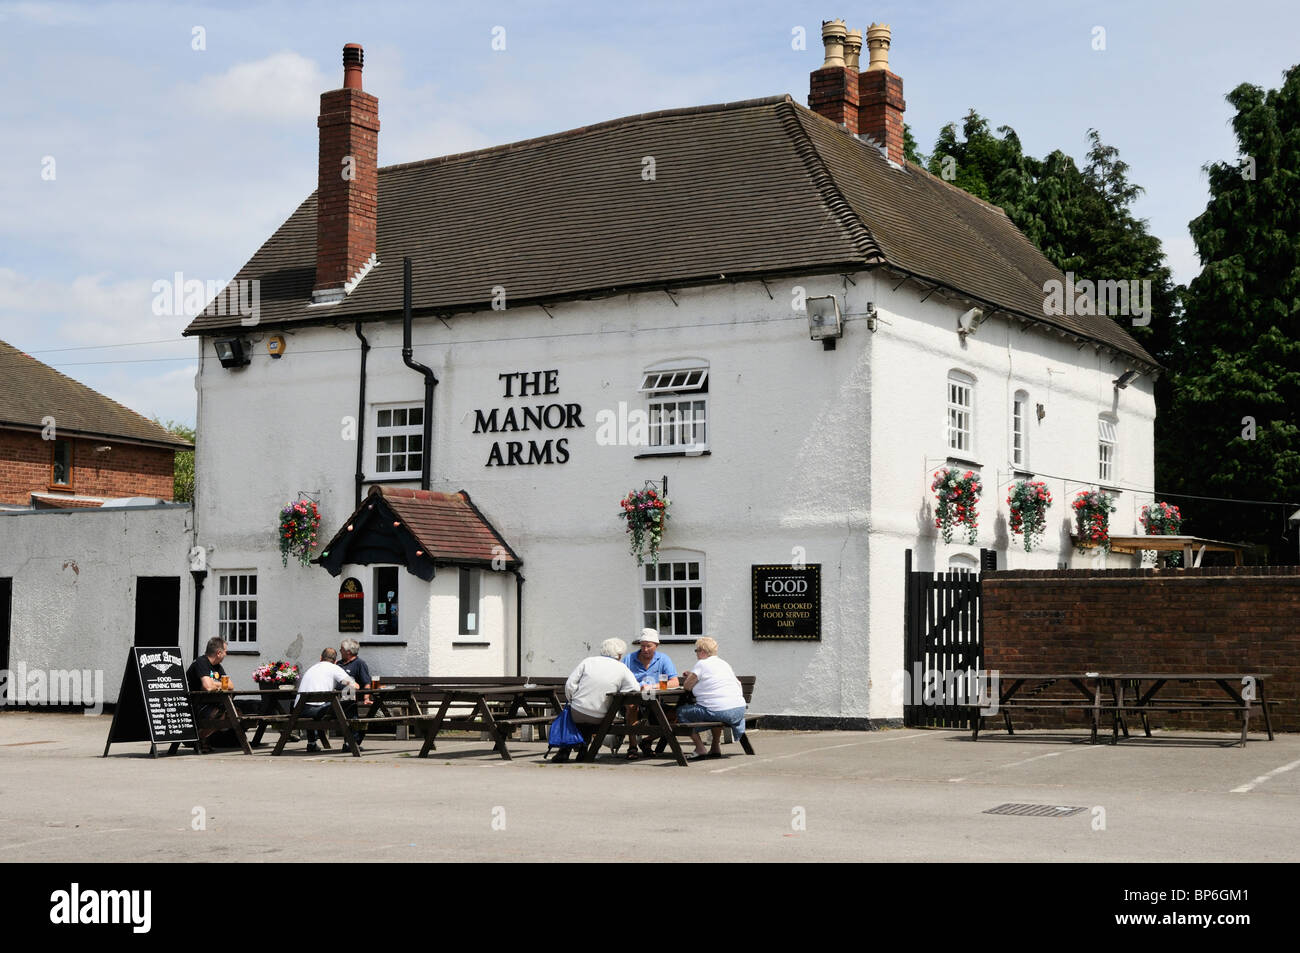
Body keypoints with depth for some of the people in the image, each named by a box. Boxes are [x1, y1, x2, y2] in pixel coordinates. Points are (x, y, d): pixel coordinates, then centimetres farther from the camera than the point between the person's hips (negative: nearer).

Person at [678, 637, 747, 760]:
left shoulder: (701, 664, -3)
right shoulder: (724, 664, 19)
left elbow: (686, 686, -4)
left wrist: (689, 675, 21)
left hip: (720, 712, -8)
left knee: (681, 712, 7)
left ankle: (700, 748, 2)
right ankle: (715, 748, 35)